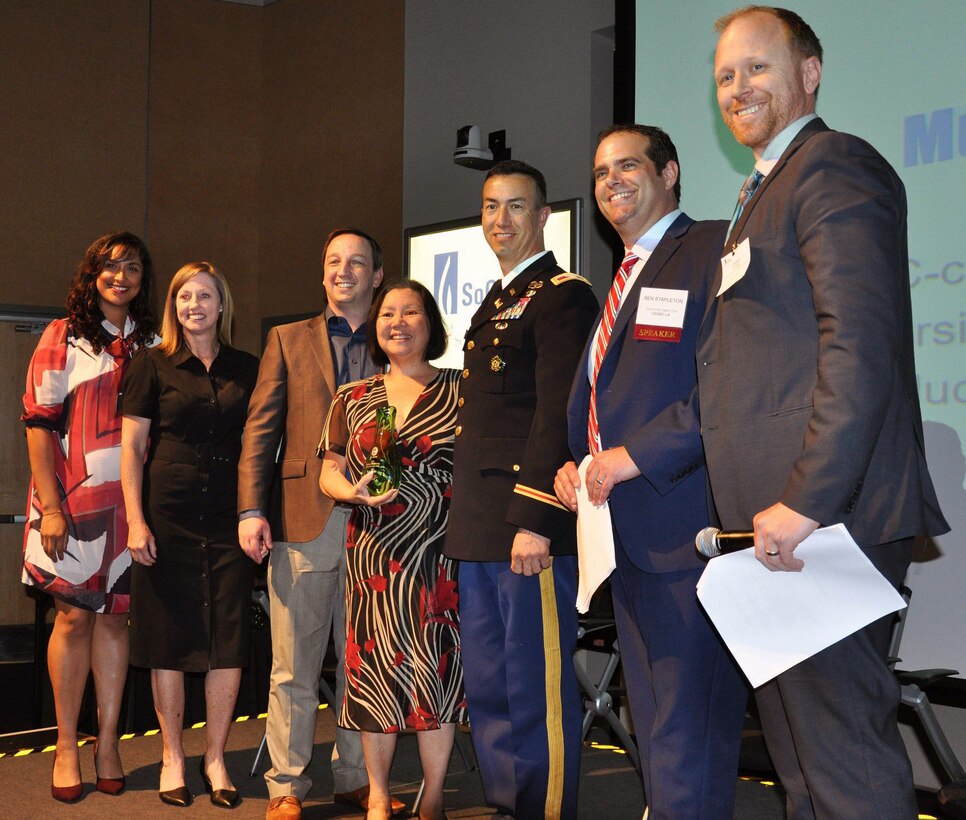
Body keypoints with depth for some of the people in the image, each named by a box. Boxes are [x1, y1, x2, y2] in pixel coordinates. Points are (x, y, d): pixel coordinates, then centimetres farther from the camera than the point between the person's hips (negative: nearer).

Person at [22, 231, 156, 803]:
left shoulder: (152, 344, 11)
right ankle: (67, 746, 11)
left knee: (117, 616, 6)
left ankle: (108, 741, 15)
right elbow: (39, 423, -4)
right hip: (74, 499, -3)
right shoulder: (64, 338, 1)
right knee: (75, 615, 0)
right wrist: (50, 505, -11)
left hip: (131, 499, 3)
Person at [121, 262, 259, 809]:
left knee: (230, 639, 2)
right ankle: (173, 757, 17)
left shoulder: (247, 369, 9)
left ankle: (215, 757, 16)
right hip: (168, 516, -2)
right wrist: (136, 519, -7)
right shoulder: (153, 367, 4)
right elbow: (132, 449, 1)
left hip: (230, 516, 2)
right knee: (170, 639, 3)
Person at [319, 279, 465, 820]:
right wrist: (353, 490, -10)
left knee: (437, 671, -1)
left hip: (439, 552, -2)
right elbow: (329, 473, 12)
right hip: (373, 553, 2)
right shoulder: (353, 399, 11)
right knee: (377, 668, 5)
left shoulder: (461, 390, 3)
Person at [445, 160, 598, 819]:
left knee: (537, 690, -3)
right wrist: (471, 518, 17)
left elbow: (557, 415, -16)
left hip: (530, 526, -9)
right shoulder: (495, 304, 22)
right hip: (481, 529, 9)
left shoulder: (562, 295, -7)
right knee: (487, 689, 14)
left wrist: (534, 521, -21)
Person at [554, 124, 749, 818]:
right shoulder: (621, 282, 23)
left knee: (687, 745, -7)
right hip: (627, 538, 9)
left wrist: (637, 454, -19)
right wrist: (572, 463, 11)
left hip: (685, 532, -9)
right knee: (656, 733, 16)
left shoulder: (713, 249, -6)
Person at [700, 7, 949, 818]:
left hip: (826, 513, -10)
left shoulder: (833, 166, -8)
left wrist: (805, 500, -24)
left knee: (842, 751, -7)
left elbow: (862, 345, -20)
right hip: (782, 516, 10)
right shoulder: (767, 190, 24)